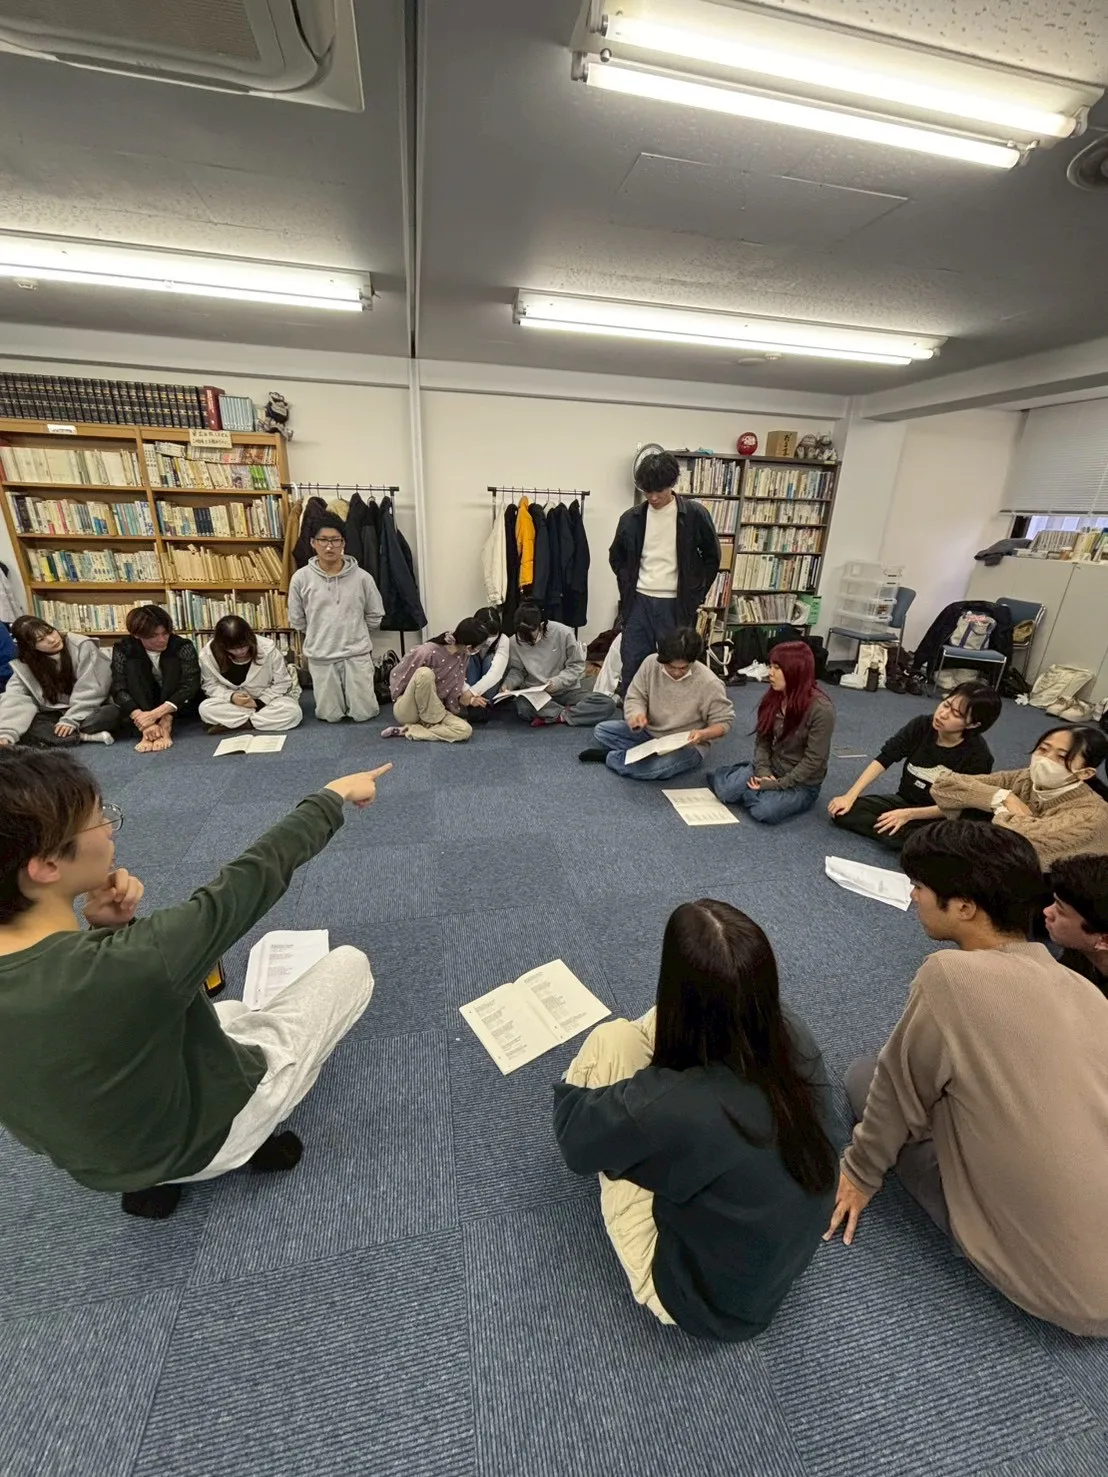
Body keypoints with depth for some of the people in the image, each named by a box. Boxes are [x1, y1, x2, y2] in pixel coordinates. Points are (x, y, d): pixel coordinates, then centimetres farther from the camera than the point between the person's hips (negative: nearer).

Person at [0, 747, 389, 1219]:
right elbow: (256, 873, -29)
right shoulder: (137, 959, -41)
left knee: (225, 1009, 36)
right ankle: (255, 1136, 10)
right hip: (208, 1137, -7)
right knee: (349, 964, 5)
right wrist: (332, 798, -15)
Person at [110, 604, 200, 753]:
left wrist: (156, 713, -43)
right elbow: (119, 688, -23)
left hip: (181, 706, -1)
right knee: (132, 666, -21)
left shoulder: (182, 646, -19)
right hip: (143, 706, 2)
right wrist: (140, 717, -41)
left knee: (172, 662, -23)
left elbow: (190, 685, -31)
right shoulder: (123, 648, -13)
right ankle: (147, 727, -38)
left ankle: (166, 724, -37)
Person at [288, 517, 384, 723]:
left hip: (357, 655, -1)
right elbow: (297, 621, 7)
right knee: (330, 716, 6)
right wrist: (318, 637, 14)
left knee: (363, 714, 2)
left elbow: (375, 616, 6)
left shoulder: (362, 577, -5)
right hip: (320, 657, 1)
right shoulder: (301, 578, -4)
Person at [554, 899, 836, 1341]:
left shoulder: (658, 1107, -39)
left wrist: (569, 1092, 7)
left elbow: (575, 1140, -15)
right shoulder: (796, 1040, -25)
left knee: (612, 1040, -8)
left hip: (699, 1301, -4)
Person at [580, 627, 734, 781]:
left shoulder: (710, 683, -21)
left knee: (657, 765, -36)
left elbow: (724, 722, -11)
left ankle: (610, 756, -11)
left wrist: (703, 734, -31)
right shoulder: (651, 663, -11)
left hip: (687, 746, -4)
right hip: (649, 733, 4)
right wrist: (636, 715, -27)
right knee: (601, 731, -10)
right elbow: (635, 697, -3)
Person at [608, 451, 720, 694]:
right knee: (632, 667, 5)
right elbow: (616, 557, 18)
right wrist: (628, 587, 6)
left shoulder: (695, 514, -4)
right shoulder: (631, 517, 3)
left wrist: (695, 595, -1)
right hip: (638, 603, 2)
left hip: (676, 604, -2)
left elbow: (712, 557, 6)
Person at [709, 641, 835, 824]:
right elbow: (763, 741, 2)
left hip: (802, 783, -4)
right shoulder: (773, 698, -3)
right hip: (772, 769, 5)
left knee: (764, 811, -31)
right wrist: (762, 771, -15)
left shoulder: (821, 709, -22)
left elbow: (814, 760, -20)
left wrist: (779, 784, -21)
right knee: (726, 790, -19)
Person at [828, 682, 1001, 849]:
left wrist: (909, 814, -24)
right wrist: (850, 796, -21)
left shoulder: (978, 754, -19)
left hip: (939, 818, -5)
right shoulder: (921, 725, -11)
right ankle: (921, 838, -14)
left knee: (894, 835, -37)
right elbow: (884, 759, -13)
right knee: (843, 812, -20)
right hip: (904, 801, 5)